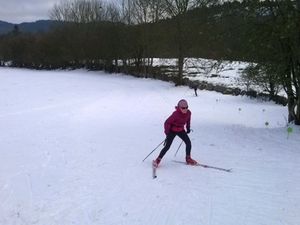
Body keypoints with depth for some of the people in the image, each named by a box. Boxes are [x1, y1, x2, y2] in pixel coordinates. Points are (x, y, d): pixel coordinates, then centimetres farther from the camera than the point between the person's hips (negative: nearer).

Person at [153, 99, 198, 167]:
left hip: (181, 130, 6)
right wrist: (167, 133, -27)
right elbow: (167, 122, -25)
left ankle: (188, 159, 17)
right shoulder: (176, 114, -30)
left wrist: (188, 128, 13)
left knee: (188, 143, -2)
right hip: (172, 131, -5)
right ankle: (158, 160, 4)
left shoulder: (188, 113, -13)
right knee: (167, 146, -8)